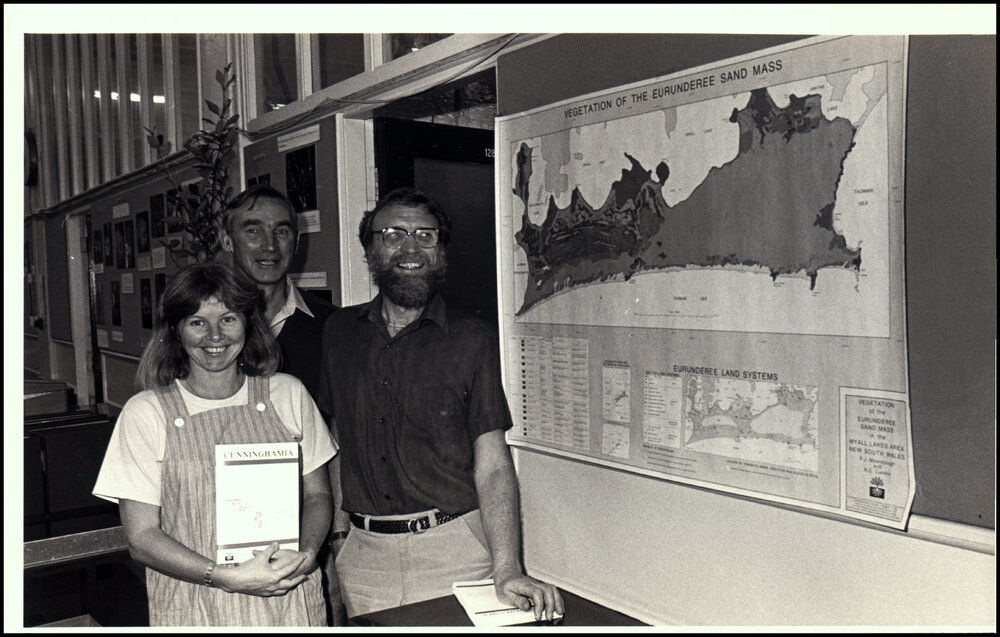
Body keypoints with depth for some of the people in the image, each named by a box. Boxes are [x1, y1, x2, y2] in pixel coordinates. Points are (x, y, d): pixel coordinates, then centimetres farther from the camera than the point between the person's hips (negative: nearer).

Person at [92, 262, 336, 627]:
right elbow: (141, 538, -6)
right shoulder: (145, 413, -6)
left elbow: (318, 494, 8)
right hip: (192, 607, -1)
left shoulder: (287, 395, 0)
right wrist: (229, 578, -17)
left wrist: (308, 552, -11)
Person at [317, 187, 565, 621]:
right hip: (363, 554, 3)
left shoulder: (472, 339, -5)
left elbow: (492, 464, -10)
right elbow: (335, 442, 13)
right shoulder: (339, 332, 6)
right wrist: (337, 528, 2)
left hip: (453, 552, -3)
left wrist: (507, 570, -20)